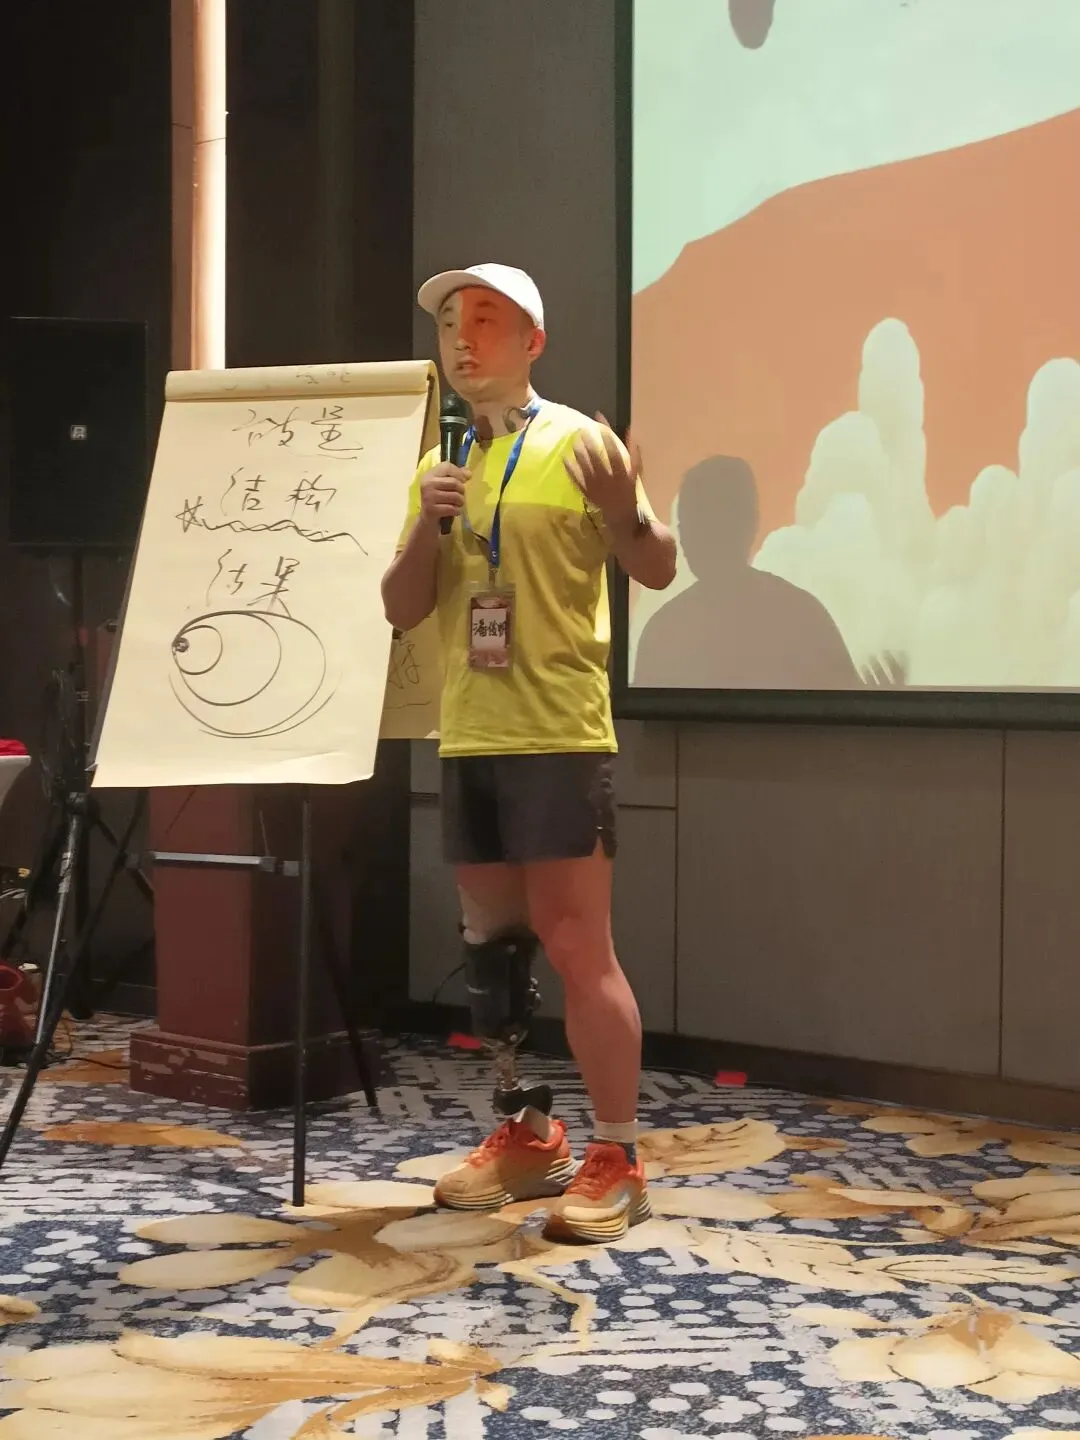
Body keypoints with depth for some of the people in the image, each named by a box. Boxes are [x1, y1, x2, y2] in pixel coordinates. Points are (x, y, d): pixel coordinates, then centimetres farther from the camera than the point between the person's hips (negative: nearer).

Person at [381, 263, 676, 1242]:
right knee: (493, 944, 11)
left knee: (577, 947, -8)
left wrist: (623, 511, -28)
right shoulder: (438, 465, 14)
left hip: (559, 736, -6)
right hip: (466, 739, 7)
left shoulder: (580, 442, -3)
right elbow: (401, 609, 10)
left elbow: (658, 570, -7)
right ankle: (525, 1132, 23)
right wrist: (427, 525, -8)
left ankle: (617, 1161, 0)